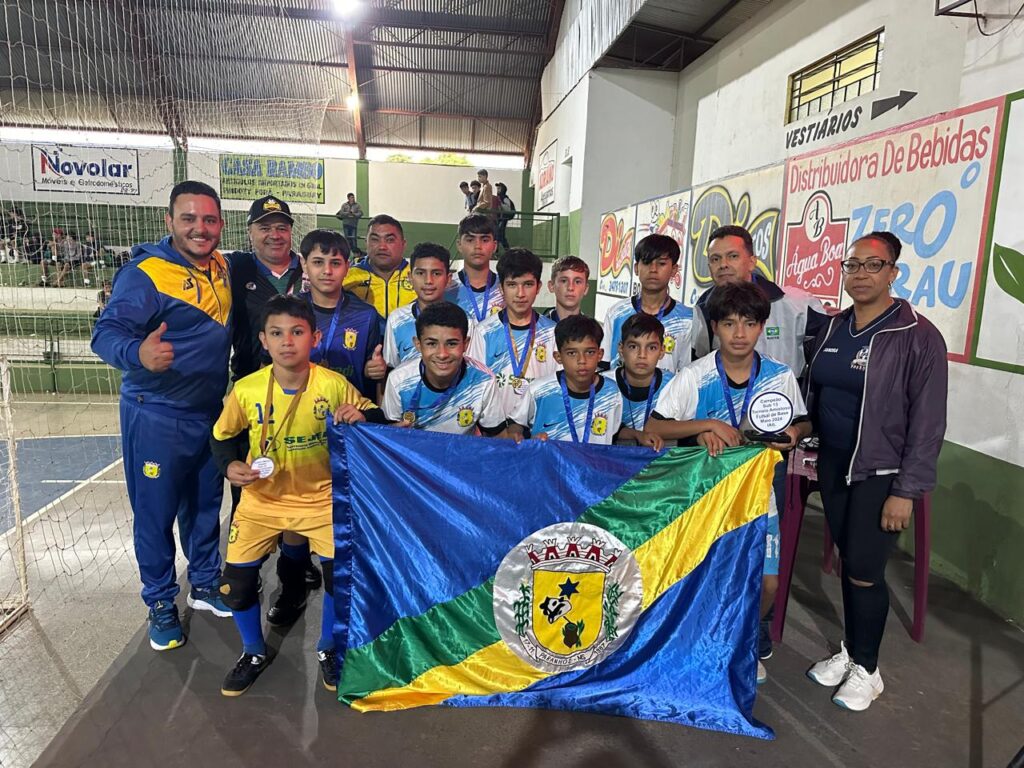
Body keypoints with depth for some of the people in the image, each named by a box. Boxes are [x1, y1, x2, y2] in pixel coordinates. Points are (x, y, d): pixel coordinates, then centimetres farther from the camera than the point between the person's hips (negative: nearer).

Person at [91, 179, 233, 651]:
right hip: (156, 417, -6)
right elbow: (107, 332, -26)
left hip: (210, 413, 6)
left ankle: (204, 584, 37)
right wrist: (138, 353, -47)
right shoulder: (145, 274, -17)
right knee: (155, 513, 7)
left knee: (205, 504, 19)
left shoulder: (222, 268, 3)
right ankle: (160, 604, 26)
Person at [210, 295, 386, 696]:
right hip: (262, 498, 2)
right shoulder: (246, 390, -13)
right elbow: (221, 435, 4)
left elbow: (376, 418, -5)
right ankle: (254, 653, 32)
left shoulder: (334, 384, -17)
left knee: (341, 572, -9)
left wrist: (361, 416, -28)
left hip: (321, 496, -1)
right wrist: (229, 465, -15)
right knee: (236, 580, 0)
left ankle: (327, 649, 22)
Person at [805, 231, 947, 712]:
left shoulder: (918, 337, -12)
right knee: (848, 562, 14)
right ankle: (850, 651, 32)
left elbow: (928, 421, -13)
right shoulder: (832, 329, 7)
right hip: (833, 464, 5)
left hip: (881, 473, -5)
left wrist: (907, 491, -15)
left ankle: (866, 669, 22)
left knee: (865, 571, 1)